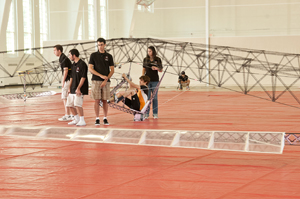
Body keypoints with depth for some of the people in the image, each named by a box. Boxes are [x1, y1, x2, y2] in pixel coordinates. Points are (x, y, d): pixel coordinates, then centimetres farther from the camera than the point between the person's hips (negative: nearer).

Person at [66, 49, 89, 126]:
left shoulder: (82, 64, -11)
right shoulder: (73, 65, 15)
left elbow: (83, 77, -16)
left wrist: (78, 88, -21)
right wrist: (69, 88, 15)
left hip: (79, 90, -9)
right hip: (73, 89, 9)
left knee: (77, 104, -19)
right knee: (70, 104, 10)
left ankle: (82, 121, -11)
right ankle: (76, 119, 23)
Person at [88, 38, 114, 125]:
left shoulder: (109, 56, 8)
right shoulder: (93, 55, 4)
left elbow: (112, 70, 6)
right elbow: (90, 68, -1)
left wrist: (106, 80, -6)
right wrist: (101, 75, -11)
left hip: (106, 82, 1)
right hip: (96, 81, -1)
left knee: (105, 100, 3)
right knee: (97, 100, -2)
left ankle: (105, 118, 11)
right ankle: (97, 119, 4)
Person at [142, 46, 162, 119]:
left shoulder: (158, 59, 1)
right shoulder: (145, 59, 6)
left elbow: (161, 70, 4)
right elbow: (144, 70, 10)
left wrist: (156, 68, -16)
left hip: (155, 80, -1)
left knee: (155, 97, 2)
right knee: (147, 97, 1)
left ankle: (155, 113, 8)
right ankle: (146, 113, 5)